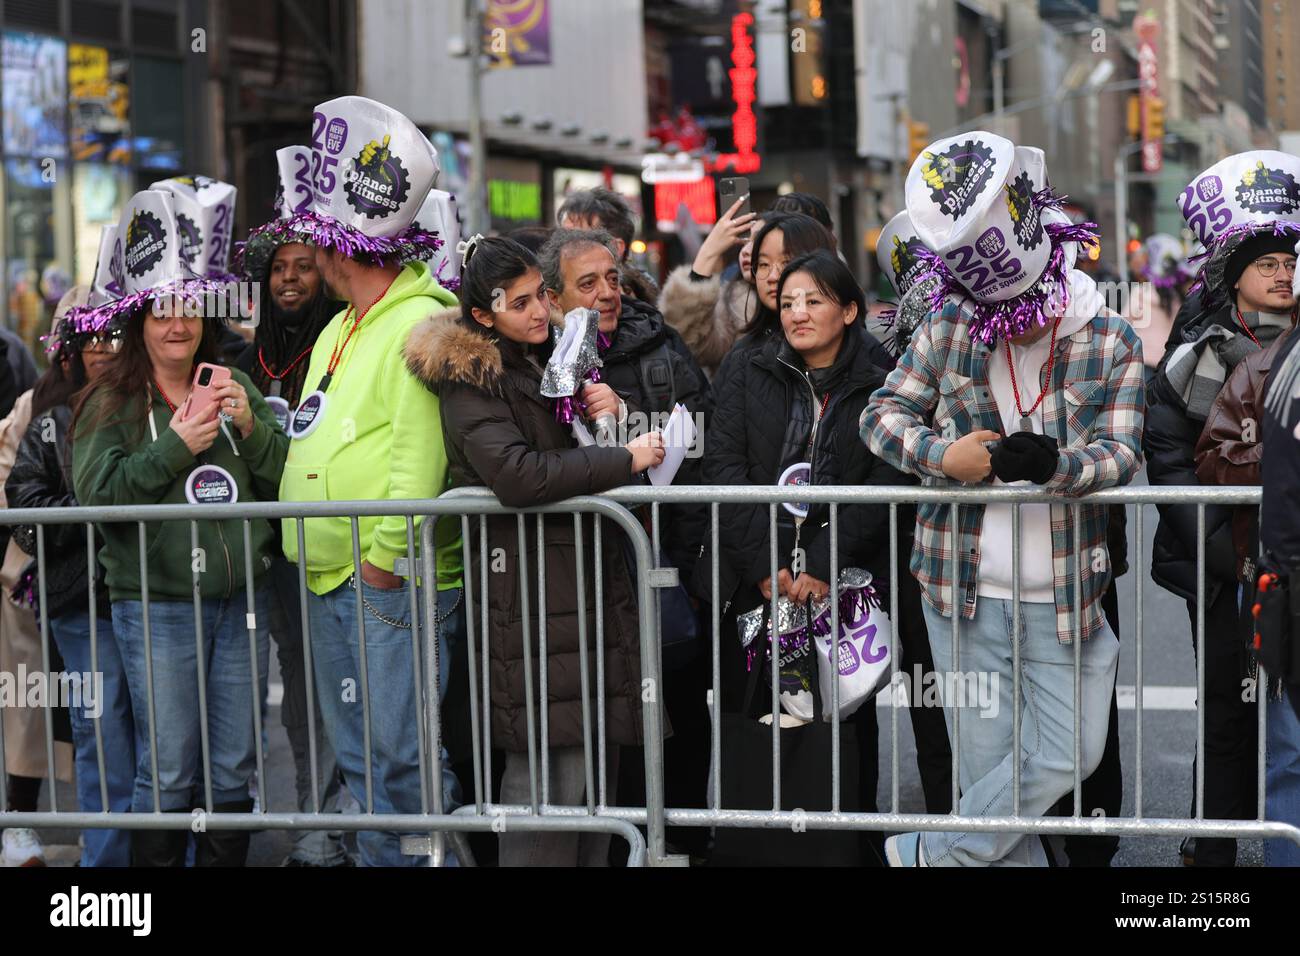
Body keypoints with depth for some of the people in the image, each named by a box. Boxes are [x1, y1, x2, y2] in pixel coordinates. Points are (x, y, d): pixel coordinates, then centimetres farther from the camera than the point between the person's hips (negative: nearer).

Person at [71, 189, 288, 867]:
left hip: (240, 600, 4)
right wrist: (178, 445, -16)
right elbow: (99, 494, -12)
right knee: (167, 773, -2)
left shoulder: (235, 389, 10)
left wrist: (250, 427, -10)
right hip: (155, 605, -4)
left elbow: (285, 480, 7)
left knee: (233, 771, 9)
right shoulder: (110, 402, 0)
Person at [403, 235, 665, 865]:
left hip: (594, 574, 8)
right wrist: (626, 459, -18)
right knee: (550, 771, -10)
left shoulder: (555, 354, 17)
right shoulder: (467, 381, -8)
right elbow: (517, 475, -22)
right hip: (529, 584, -8)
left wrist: (612, 411, 3)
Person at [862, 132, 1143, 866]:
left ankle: (931, 853, 14)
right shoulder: (948, 332, -3)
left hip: (1063, 597, 0)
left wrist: (1055, 465, -32)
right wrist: (943, 455, -20)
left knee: (1069, 753, 0)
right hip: (967, 591, 0)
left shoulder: (1111, 343, -5)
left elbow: (1121, 453, -10)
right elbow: (882, 414, 1)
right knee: (991, 762, 5)